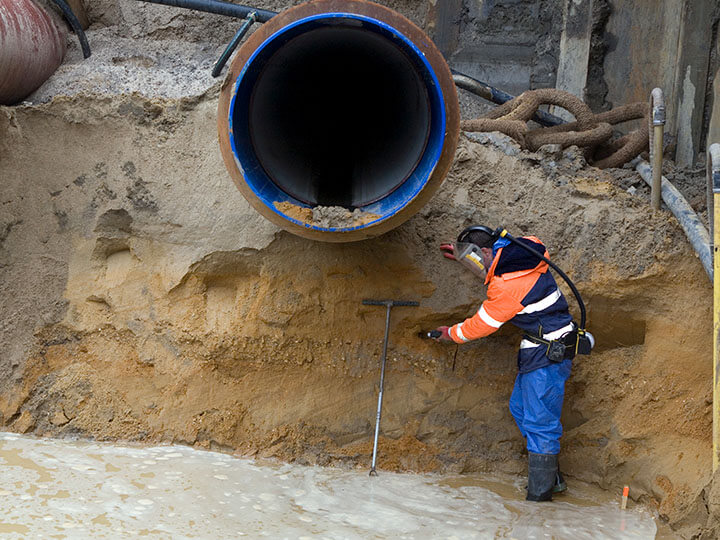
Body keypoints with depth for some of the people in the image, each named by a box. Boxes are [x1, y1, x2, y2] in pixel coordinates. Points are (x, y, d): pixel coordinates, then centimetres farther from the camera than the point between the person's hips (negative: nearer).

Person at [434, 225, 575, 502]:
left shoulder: (508, 286, -24)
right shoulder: (520, 249, 3)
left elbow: (483, 324, -10)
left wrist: (452, 333, 8)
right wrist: (464, 255, 31)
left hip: (550, 353, -10)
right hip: (541, 347, 10)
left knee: (539, 422, -8)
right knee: (520, 408, 15)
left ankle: (540, 495, -5)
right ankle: (551, 477, 21)